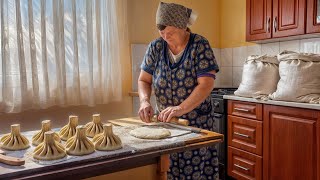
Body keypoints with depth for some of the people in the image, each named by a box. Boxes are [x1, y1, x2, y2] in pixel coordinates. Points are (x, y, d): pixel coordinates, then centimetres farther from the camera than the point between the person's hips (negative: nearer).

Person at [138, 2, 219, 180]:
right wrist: (145, 101, -16)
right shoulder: (156, 47, 0)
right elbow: (144, 80, 4)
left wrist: (180, 109, -28)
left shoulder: (200, 45, -10)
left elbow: (206, 84, -18)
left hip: (197, 122, -3)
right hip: (164, 120, 3)